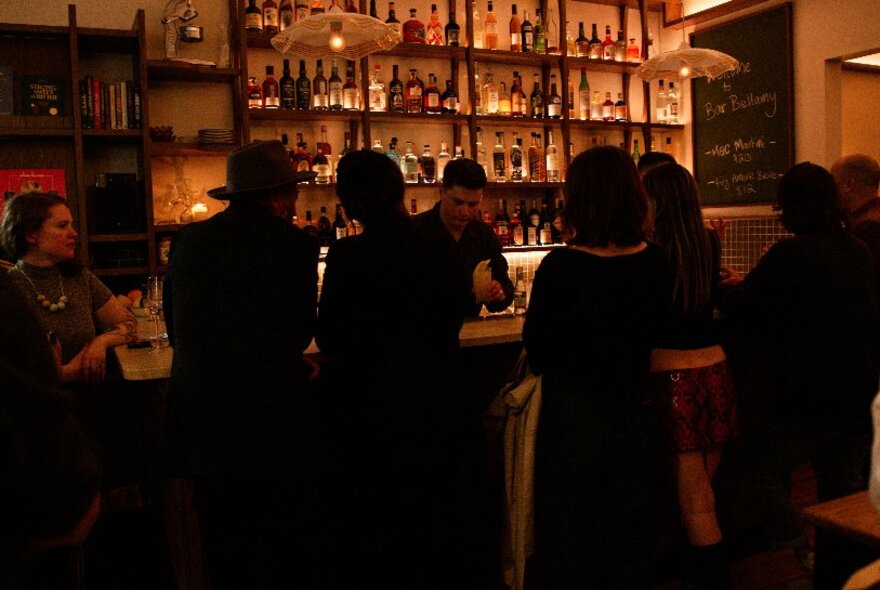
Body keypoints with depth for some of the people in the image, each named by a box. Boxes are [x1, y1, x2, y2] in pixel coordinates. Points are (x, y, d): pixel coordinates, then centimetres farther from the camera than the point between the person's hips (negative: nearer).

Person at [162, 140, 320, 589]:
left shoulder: (188, 241, 4)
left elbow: (175, 329, 9)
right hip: (274, 426, -4)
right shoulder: (295, 246, -9)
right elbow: (302, 333, -3)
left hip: (200, 422, 4)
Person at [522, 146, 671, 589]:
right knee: (632, 544, 21)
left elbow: (537, 354, -11)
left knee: (570, 551, 13)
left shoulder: (561, 266, -19)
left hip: (574, 419, -4)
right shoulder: (654, 262, -7)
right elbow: (653, 332, 7)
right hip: (635, 415, 4)